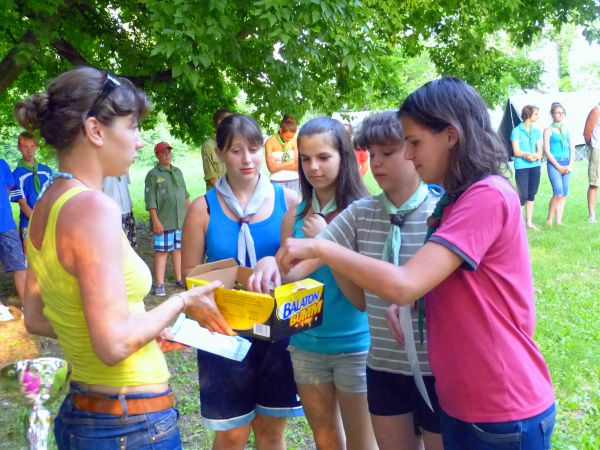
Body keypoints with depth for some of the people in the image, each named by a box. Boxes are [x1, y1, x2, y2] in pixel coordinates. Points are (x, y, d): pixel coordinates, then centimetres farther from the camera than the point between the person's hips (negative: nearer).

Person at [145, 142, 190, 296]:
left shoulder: (177, 172, 14)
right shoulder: (153, 174, -4)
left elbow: (185, 195, 21)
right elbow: (150, 201, -9)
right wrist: (155, 221, -15)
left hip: (182, 220, 6)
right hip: (163, 222, -5)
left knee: (179, 249, 11)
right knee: (161, 251, -3)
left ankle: (179, 280, 21)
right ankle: (159, 284, 1)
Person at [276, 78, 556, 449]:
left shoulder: (488, 197, -20)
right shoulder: (455, 201, 12)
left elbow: (403, 285, -28)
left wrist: (319, 247, -18)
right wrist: (406, 306, -1)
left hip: (504, 411, -9)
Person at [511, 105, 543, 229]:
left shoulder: (536, 131, 12)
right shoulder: (517, 131, -5)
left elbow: (540, 152, 7)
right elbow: (516, 152, -10)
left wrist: (533, 156, -14)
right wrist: (531, 155, -16)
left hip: (535, 167, 5)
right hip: (522, 167, -5)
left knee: (531, 194, 7)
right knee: (523, 195, -8)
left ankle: (529, 222, 14)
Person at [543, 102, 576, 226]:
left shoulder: (566, 129, 14)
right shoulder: (548, 130, 0)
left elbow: (572, 148, 12)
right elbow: (547, 151, -6)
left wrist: (570, 165, -2)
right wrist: (558, 166, -10)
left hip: (567, 164, 5)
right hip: (554, 164, -5)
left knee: (564, 194, 2)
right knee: (558, 193, -15)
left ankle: (558, 221, 7)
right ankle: (549, 220, 0)